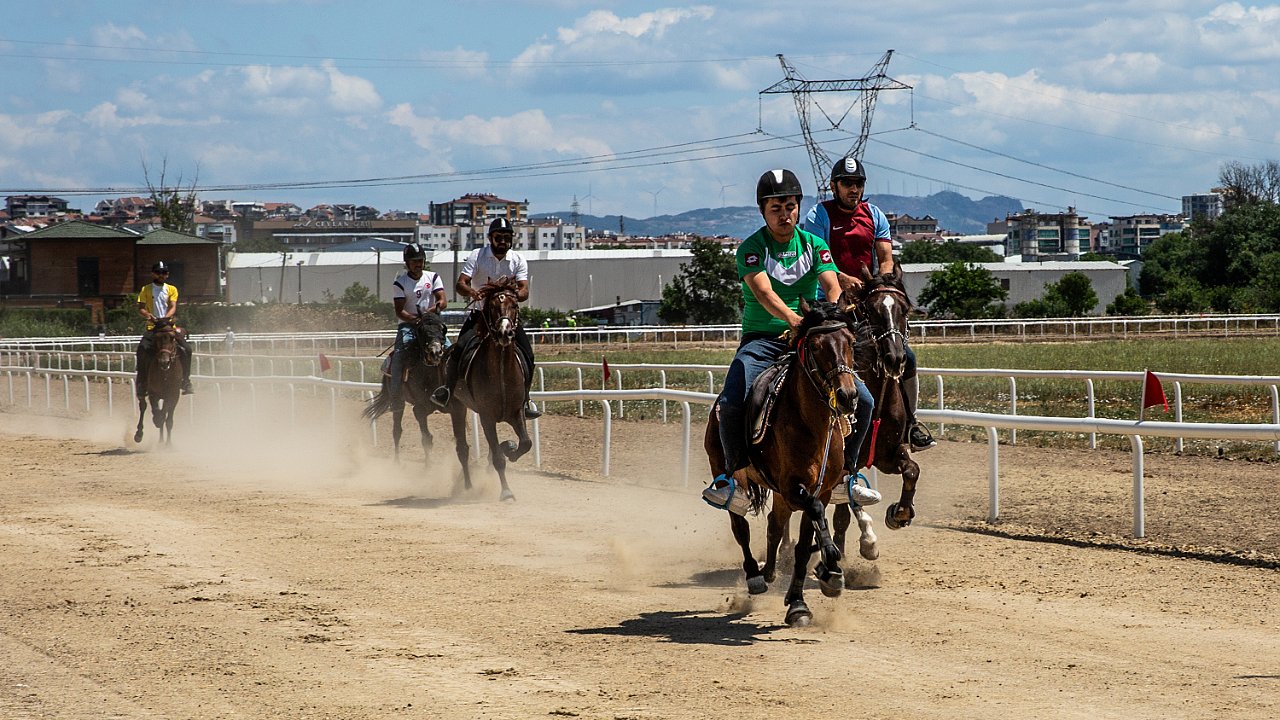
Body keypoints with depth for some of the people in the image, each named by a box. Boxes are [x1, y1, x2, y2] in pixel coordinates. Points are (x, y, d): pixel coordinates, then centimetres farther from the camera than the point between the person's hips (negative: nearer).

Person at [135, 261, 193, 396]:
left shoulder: (172, 290, 13)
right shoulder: (145, 290, 9)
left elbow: (173, 307, 0)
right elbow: (140, 309, 2)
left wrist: (167, 317, -21)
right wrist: (147, 315, -20)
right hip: (152, 327, -1)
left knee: (186, 349, -18)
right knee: (142, 350, -26)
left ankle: (186, 381, -7)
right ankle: (141, 383, -18)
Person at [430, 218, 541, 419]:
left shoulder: (518, 261, -1)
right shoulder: (477, 256, -7)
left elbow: (524, 289, -12)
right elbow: (460, 283, -17)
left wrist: (517, 295, -37)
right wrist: (470, 292, -40)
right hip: (481, 313, -2)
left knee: (527, 355, -9)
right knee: (460, 348, -22)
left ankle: (525, 401, 8)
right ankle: (447, 389, -3)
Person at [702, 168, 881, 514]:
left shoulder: (814, 245, 6)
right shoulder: (752, 248, -5)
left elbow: (832, 285, -9)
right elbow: (763, 291, -23)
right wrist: (792, 318, -42)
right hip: (761, 340, -3)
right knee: (731, 403, -27)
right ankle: (735, 473, -7)